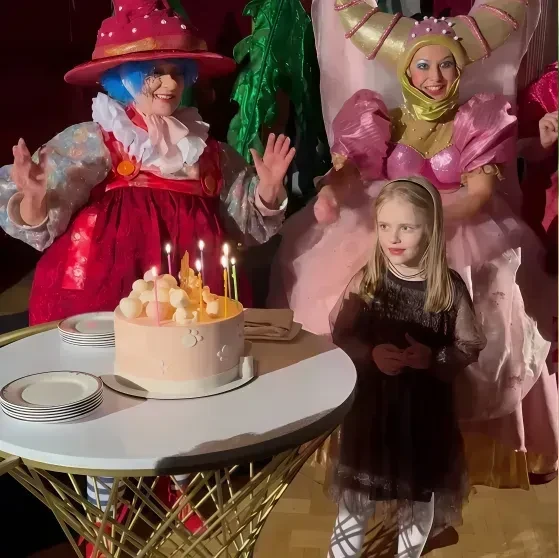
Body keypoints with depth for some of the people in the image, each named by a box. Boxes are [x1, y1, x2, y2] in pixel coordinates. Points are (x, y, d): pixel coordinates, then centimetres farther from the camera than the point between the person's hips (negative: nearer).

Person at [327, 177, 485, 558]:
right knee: (358, 489, 17)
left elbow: (471, 347, -6)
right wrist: (370, 354, -21)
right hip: (371, 402, 0)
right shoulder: (367, 280, -10)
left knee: (420, 492, 21)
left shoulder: (450, 287, -13)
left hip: (426, 408, 0)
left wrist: (432, 358, -23)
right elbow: (341, 334, -3)